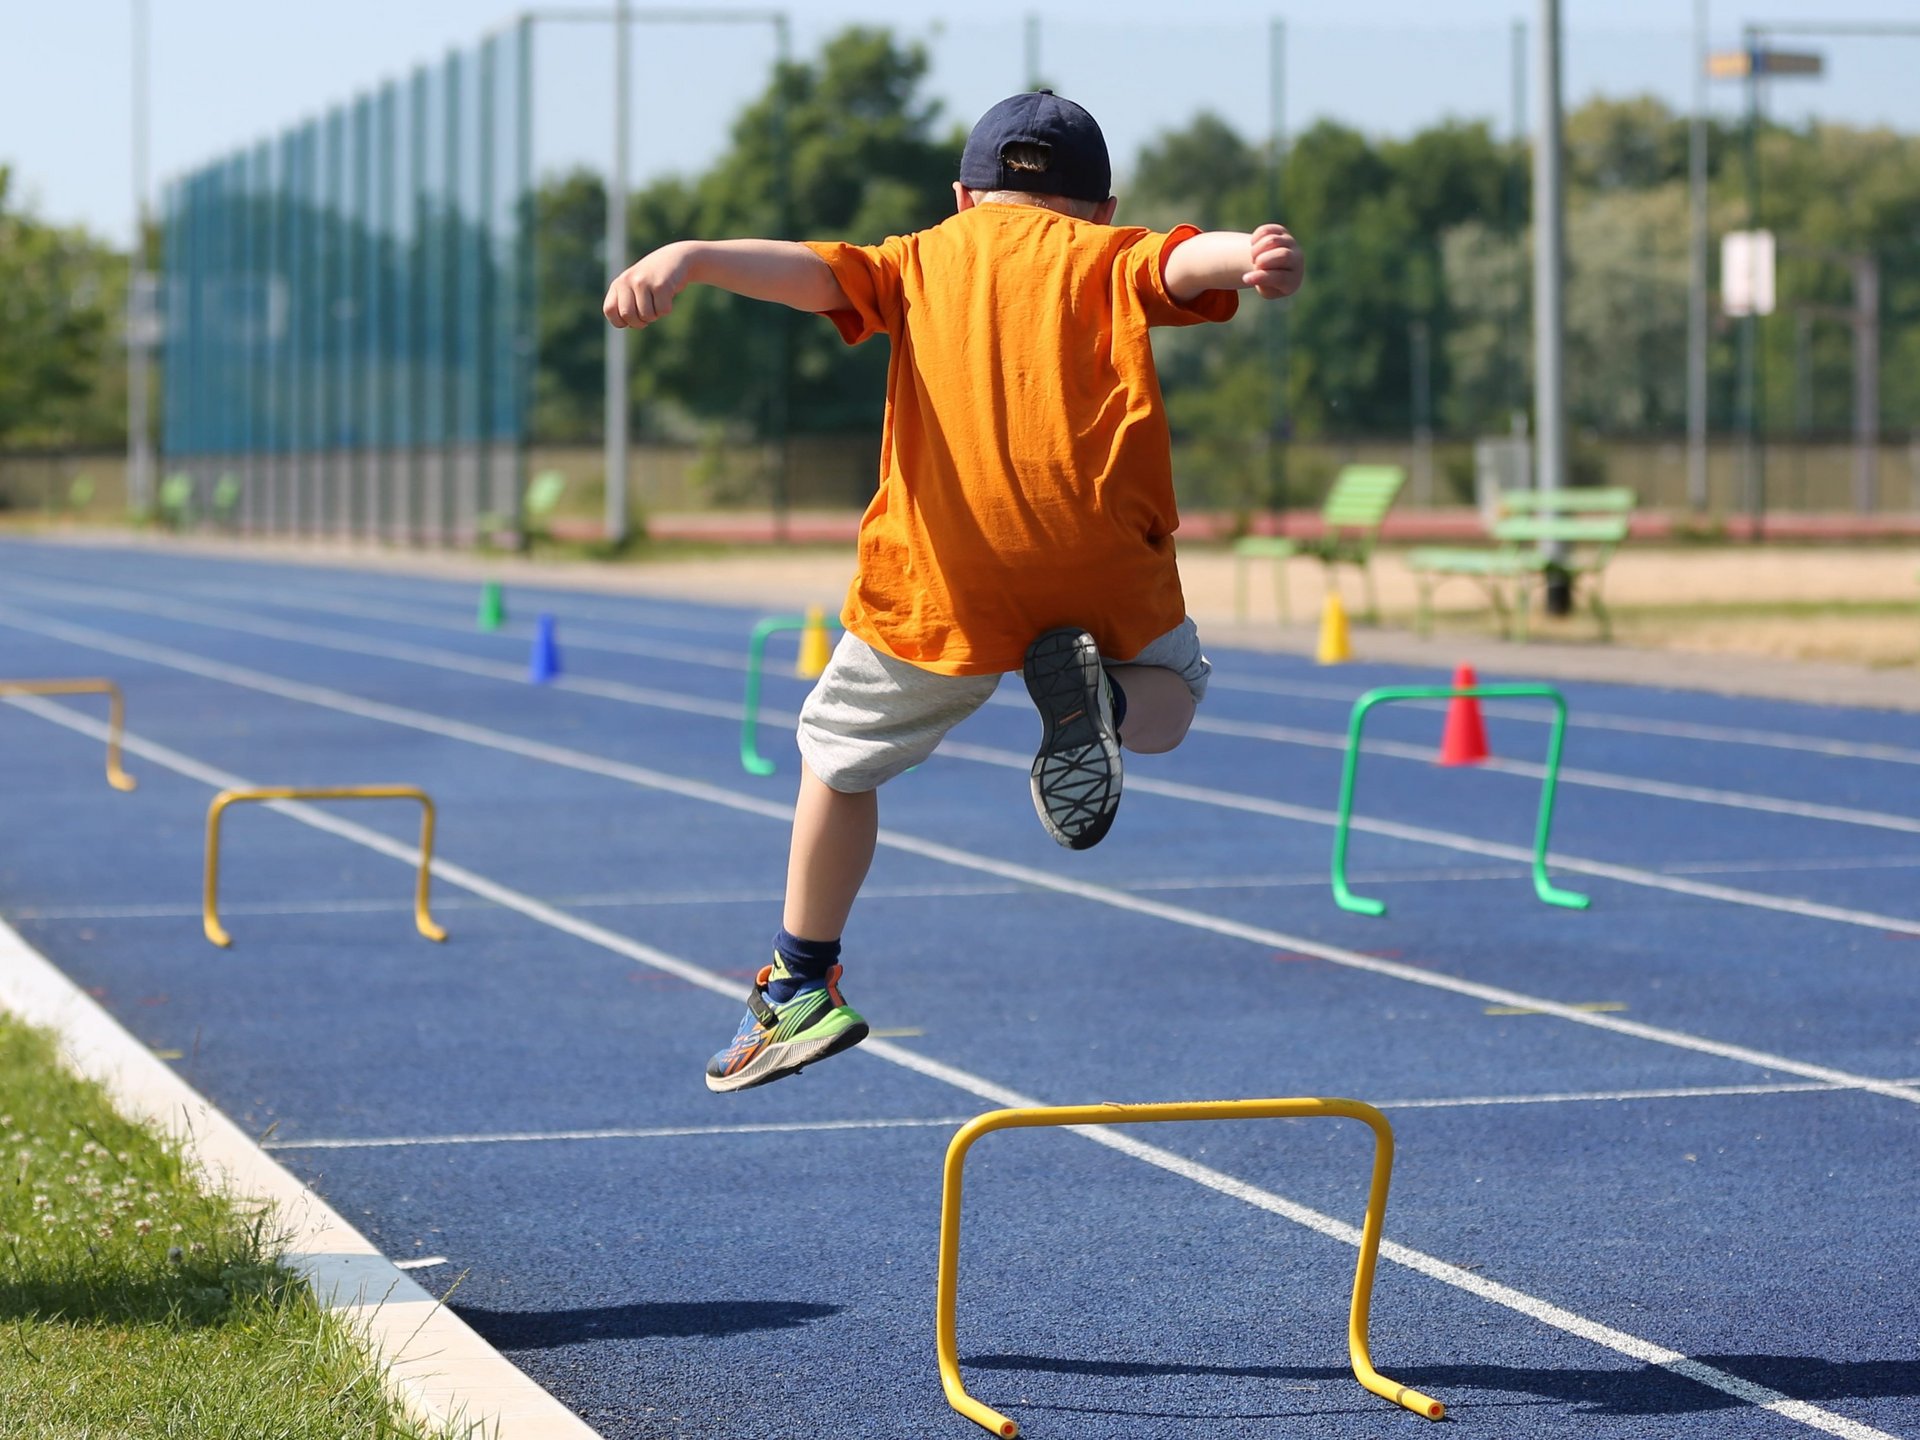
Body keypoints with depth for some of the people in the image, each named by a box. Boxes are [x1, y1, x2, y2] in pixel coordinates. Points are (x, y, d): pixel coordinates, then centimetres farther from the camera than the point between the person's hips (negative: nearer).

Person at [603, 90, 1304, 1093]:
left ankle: (802, 988, 25)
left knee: (840, 751, 23)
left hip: (941, 583, 1)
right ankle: (1099, 698, -7)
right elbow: (1188, 261, -5)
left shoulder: (921, 261, 20)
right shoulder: (1111, 259, 18)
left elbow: (807, 269, 1)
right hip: (1102, 569, 0)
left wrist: (689, 258, -15)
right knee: (1172, 691, 29)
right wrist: (1254, 255, -27)